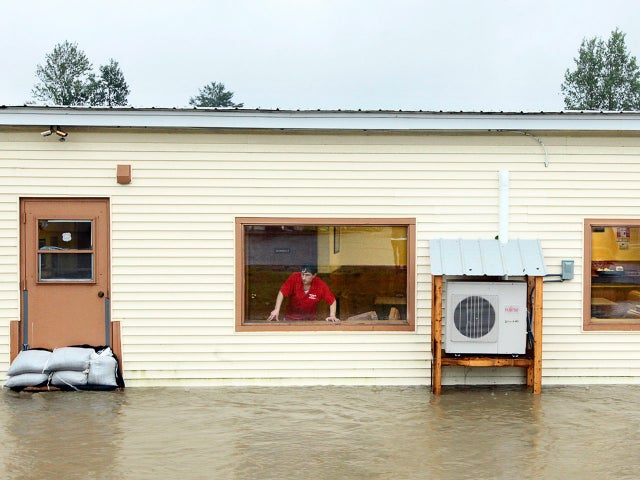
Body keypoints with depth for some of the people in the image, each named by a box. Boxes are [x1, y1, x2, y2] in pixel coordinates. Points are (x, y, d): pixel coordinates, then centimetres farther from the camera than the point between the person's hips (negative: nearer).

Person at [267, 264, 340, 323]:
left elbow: (332, 301, -11)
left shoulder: (321, 286, -21)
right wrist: (277, 310, -31)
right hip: (291, 318, 0)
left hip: (310, 320, 0)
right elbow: (282, 293, -21)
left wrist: (332, 316, -24)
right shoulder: (294, 278, -22)